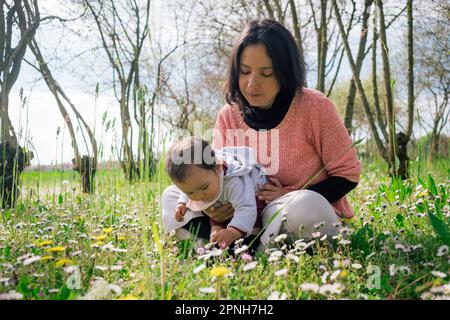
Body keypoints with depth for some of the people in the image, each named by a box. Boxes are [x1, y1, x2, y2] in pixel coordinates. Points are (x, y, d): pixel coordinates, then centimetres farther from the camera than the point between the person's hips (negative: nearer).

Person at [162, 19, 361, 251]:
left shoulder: (314, 107, -12)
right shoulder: (228, 116, 0)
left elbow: (348, 173, -7)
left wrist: (290, 198, -20)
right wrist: (214, 205, -21)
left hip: (313, 216, -4)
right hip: (250, 219, 4)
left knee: (304, 207, -40)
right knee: (171, 197, -5)